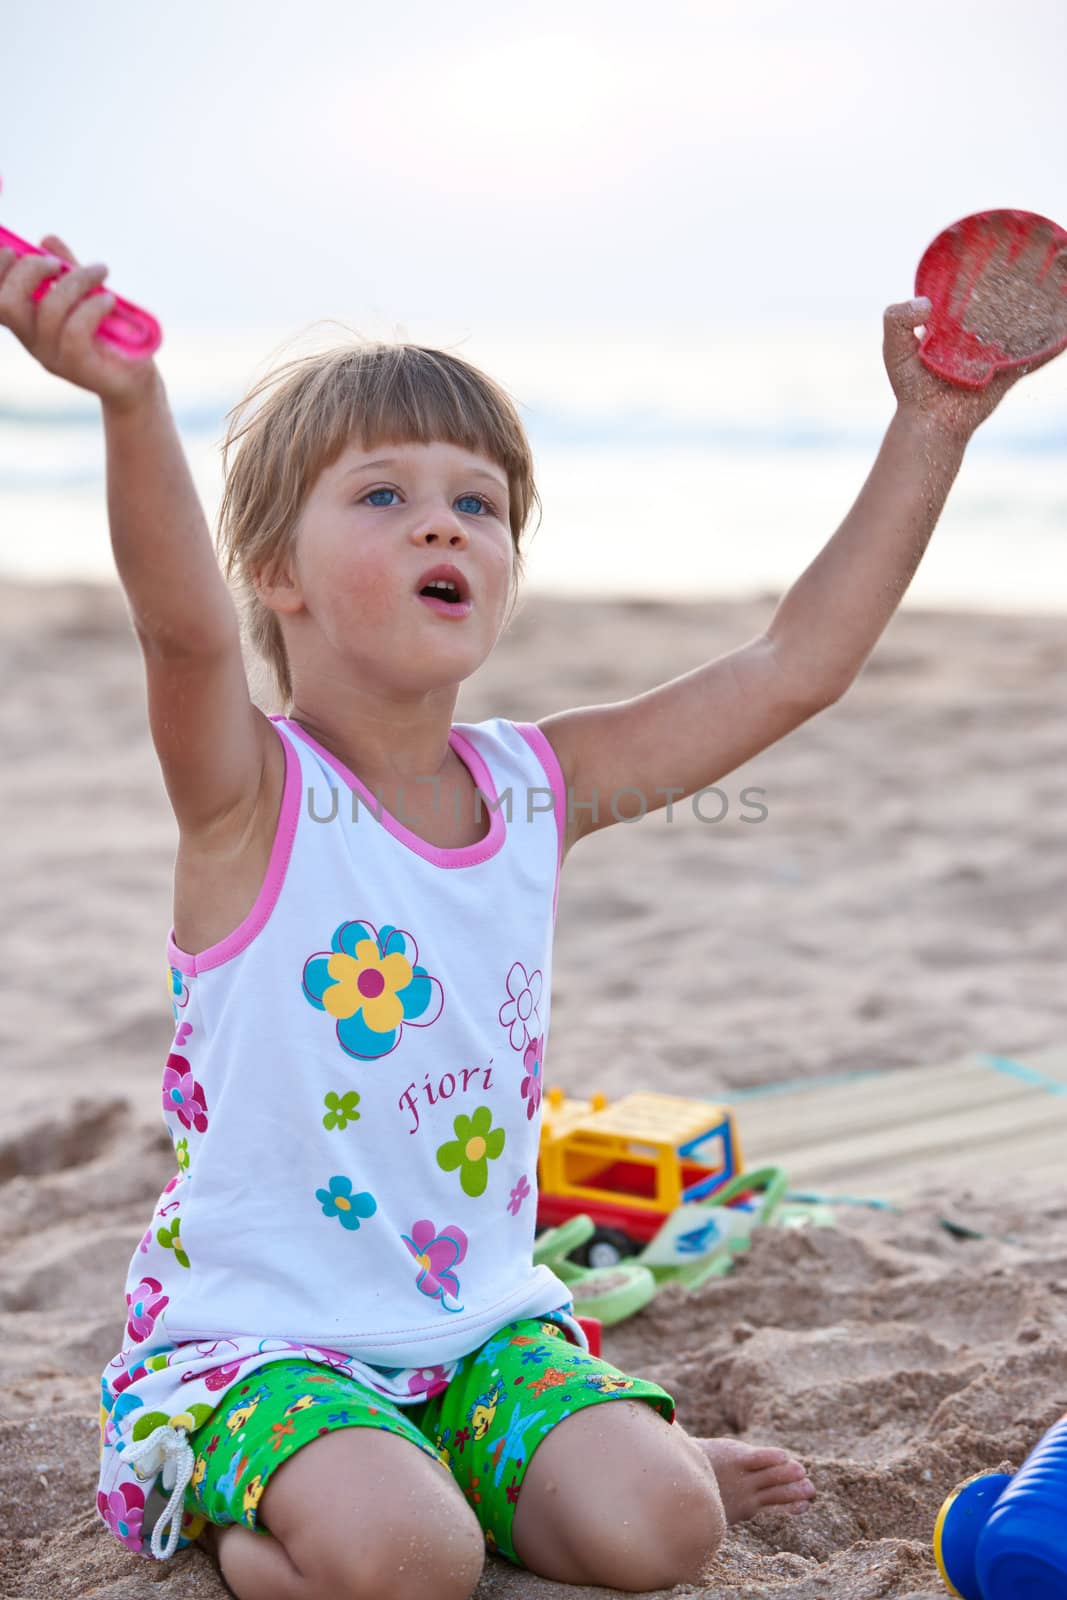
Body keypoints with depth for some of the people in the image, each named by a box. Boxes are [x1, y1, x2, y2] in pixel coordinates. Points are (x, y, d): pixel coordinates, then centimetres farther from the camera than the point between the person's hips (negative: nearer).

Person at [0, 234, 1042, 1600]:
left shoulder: (539, 784, 2)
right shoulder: (250, 793, -14)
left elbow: (795, 666, 2)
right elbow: (187, 632, -37)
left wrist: (929, 431, 0)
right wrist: (132, 405, -55)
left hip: (481, 1323, 5)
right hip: (261, 1329, -4)